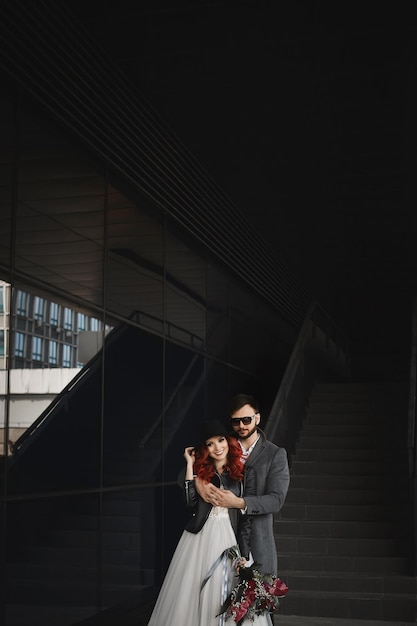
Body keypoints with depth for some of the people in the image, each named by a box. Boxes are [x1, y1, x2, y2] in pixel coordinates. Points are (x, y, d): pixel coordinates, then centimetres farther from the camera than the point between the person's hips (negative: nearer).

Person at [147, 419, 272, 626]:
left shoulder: (245, 473, 3)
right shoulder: (199, 470, 7)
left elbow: (246, 517, 1)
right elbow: (190, 502, -9)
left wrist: (243, 554, -6)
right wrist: (190, 464, -5)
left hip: (229, 541, -1)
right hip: (199, 540, 1)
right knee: (191, 598, 4)